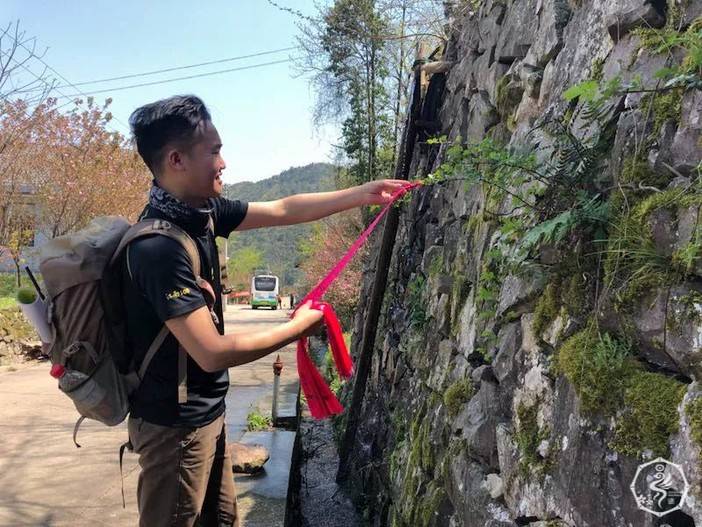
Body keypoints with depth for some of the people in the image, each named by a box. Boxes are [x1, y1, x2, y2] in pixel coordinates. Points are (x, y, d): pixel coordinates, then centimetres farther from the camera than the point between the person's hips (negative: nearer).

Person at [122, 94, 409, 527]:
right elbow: (212, 353, -28)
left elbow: (284, 210, 9)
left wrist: (363, 194, 11)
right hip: (177, 424, -8)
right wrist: (298, 328, -16)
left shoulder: (201, 211, -2)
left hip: (208, 413, 8)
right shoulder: (159, 248, -29)